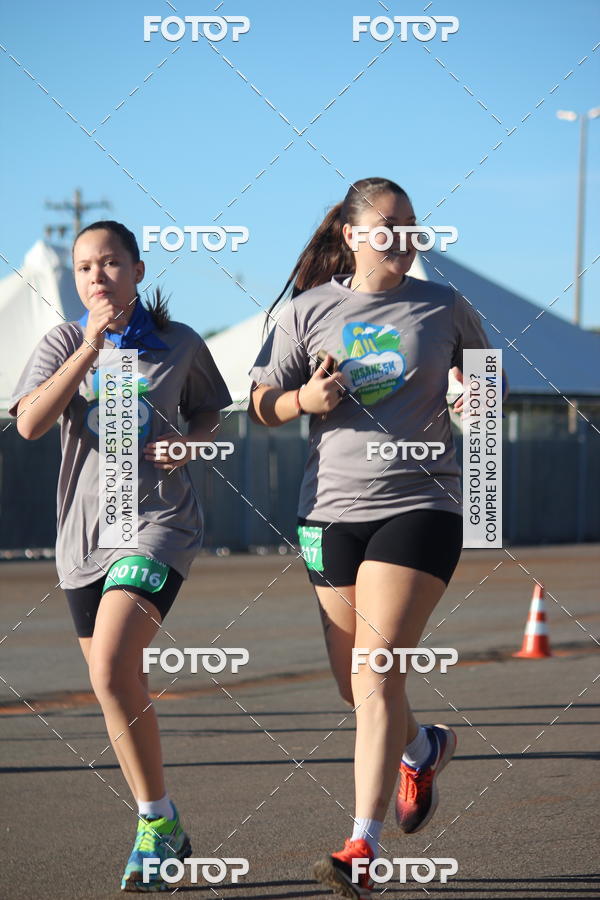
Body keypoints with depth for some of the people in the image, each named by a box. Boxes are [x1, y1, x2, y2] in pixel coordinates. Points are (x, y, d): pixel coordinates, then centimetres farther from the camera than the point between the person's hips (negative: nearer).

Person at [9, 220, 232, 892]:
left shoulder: (179, 344, 3)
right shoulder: (63, 343, 3)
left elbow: (208, 411, 20)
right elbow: (30, 423, -13)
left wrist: (190, 443, -3)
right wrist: (91, 346, -17)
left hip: (159, 521, -3)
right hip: (84, 529, 4)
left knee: (112, 671, -23)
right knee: (116, 690, 11)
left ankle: (157, 822, -10)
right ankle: (164, 836, 27)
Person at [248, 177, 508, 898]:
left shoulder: (444, 308, 4)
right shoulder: (308, 311, 4)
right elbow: (262, 402, 10)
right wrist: (305, 398, -11)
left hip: (418, 506, -3)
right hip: (332, 509, 3)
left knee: (376, 677, -15)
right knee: (354, 685, 11)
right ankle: (424, 748, 45)